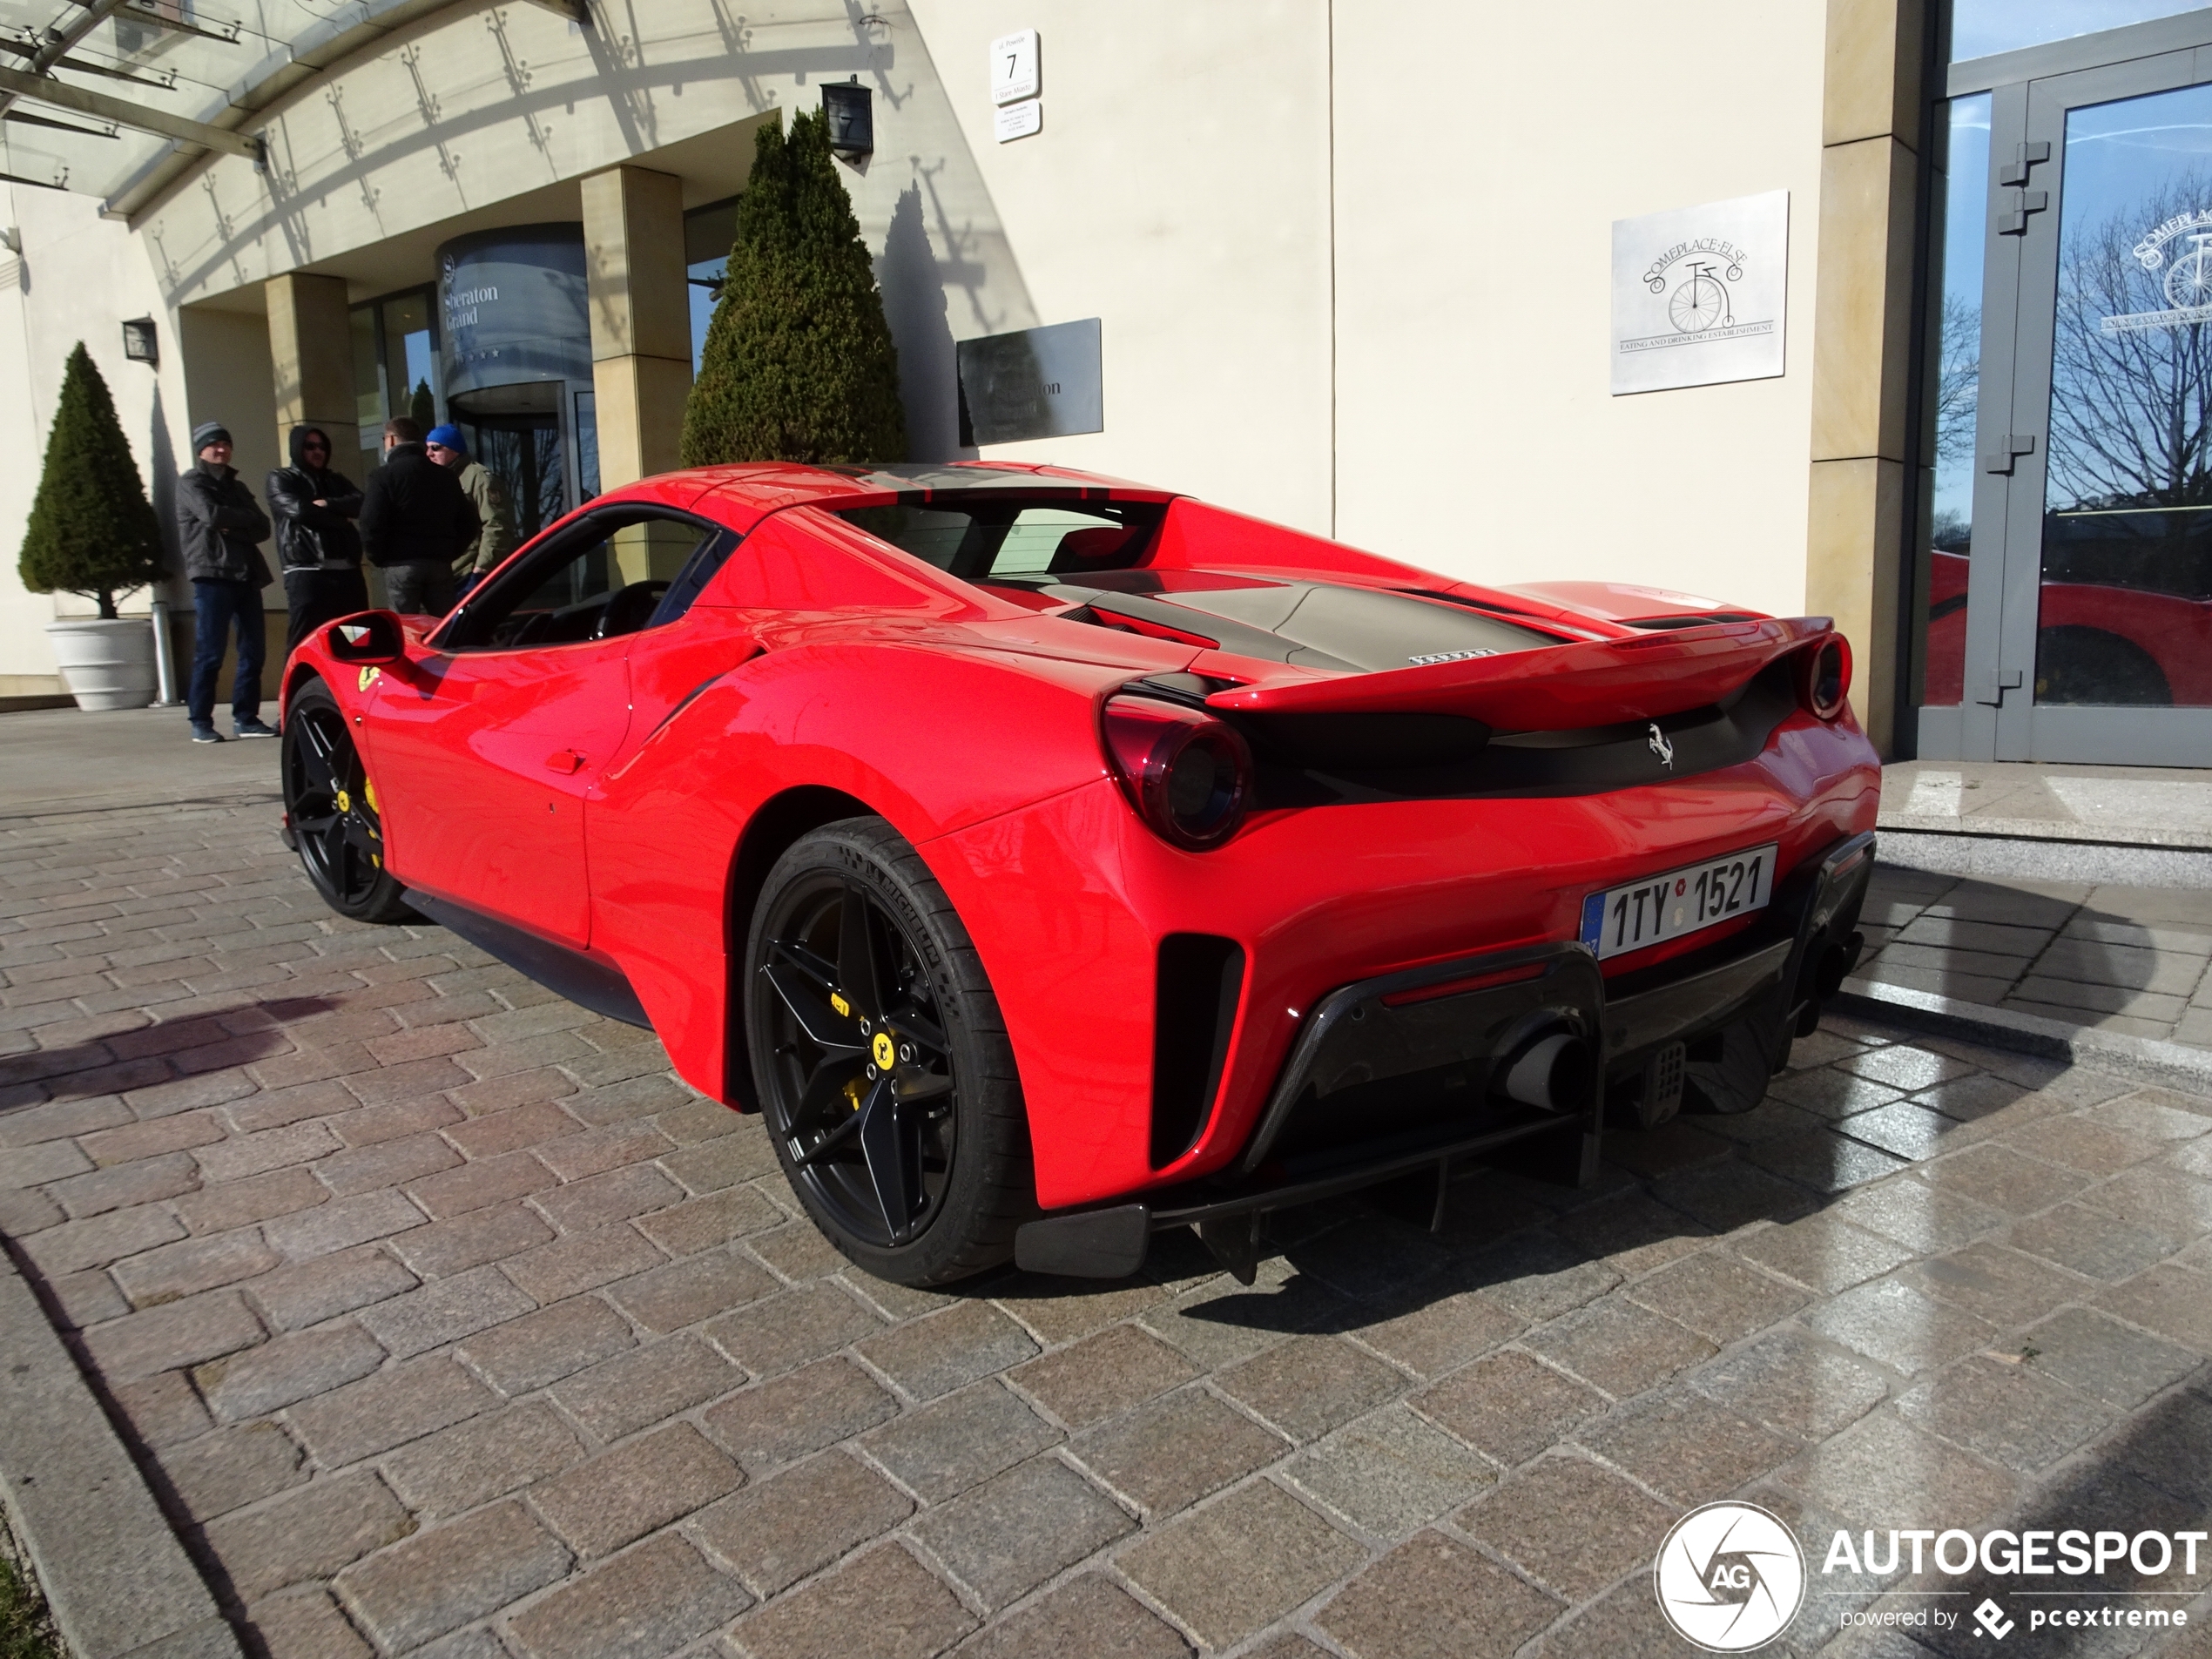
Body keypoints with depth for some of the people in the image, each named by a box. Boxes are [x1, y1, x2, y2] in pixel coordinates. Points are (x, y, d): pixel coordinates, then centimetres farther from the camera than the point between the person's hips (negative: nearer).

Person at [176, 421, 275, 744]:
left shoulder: (236, 487, 24)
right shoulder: (190, 484, 6)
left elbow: (263, 529, 11)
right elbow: (211, 514, -13)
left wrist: (232, 528, -7)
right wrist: (246, 519, 1)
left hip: (247, 576, 6)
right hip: (211, 575, -6)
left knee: (253, 651, 2)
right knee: (209, 654, -8)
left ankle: (246, 718, 8)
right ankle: (200, 722, -2)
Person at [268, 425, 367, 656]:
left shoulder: (337, 480, 24)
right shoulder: (281, 479, 10)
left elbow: (360, 504, 5)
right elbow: (299, 510, -8)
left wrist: (327, 504, -10)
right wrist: (341, 519, 1)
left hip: (347, 570, 5)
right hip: (306, 572, -4)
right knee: (305, 642, -8)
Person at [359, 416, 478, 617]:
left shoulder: (384, 475, -3)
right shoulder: (446, 476, 14)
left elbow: (371, 525, -12)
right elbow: (468, 524, 13)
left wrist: (380, 559, 2)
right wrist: (447, 554, 15)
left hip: (401, 565, -5)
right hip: (440, 564, 5)